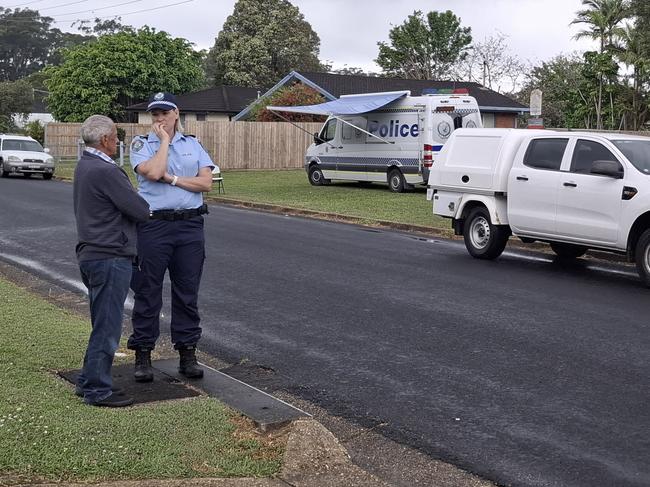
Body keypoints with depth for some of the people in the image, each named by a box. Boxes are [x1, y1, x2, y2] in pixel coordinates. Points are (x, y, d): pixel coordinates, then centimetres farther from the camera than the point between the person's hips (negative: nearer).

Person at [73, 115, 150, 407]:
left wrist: (137, 207, 6)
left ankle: (88, 382, 26)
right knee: (107, 326, -2)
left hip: (91, 254, 10)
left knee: (103, 324, 19)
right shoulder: (106, 171, -19)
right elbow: (140, 210, -17)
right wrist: (147, 210, 5)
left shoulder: (83, 166, 12)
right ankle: (97, 390, 5)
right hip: (110, 257, -10)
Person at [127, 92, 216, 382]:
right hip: (153, 226, -2)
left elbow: (206, 183, 0)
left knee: (187, 293, 8)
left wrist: (171, 178, -9)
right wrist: (165, 140, -7)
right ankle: (143, 356, 12)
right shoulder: (141, 144, 2)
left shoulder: (193, 145, 11)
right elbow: (153, 172, -18)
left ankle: (187, 354, 18)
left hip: (190, 225, 3)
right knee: (147, 293, 2)